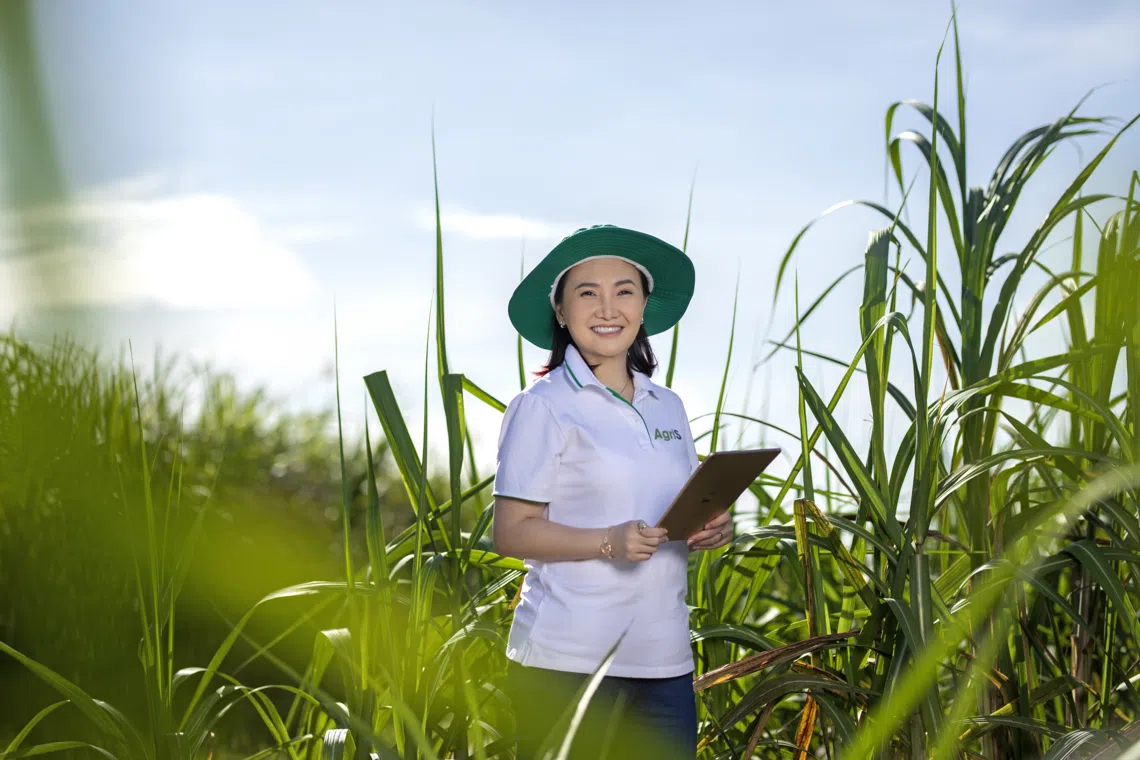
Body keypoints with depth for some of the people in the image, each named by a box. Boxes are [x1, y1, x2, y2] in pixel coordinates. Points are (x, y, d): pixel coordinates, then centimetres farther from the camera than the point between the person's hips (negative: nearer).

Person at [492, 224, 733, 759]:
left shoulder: (668, 408, 14)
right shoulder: (541, 407, -4)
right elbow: (511, 533, -7)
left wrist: (711, 530, -2)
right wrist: (609, 542, -20)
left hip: (664, 661, 6)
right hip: (567, 663, -5)